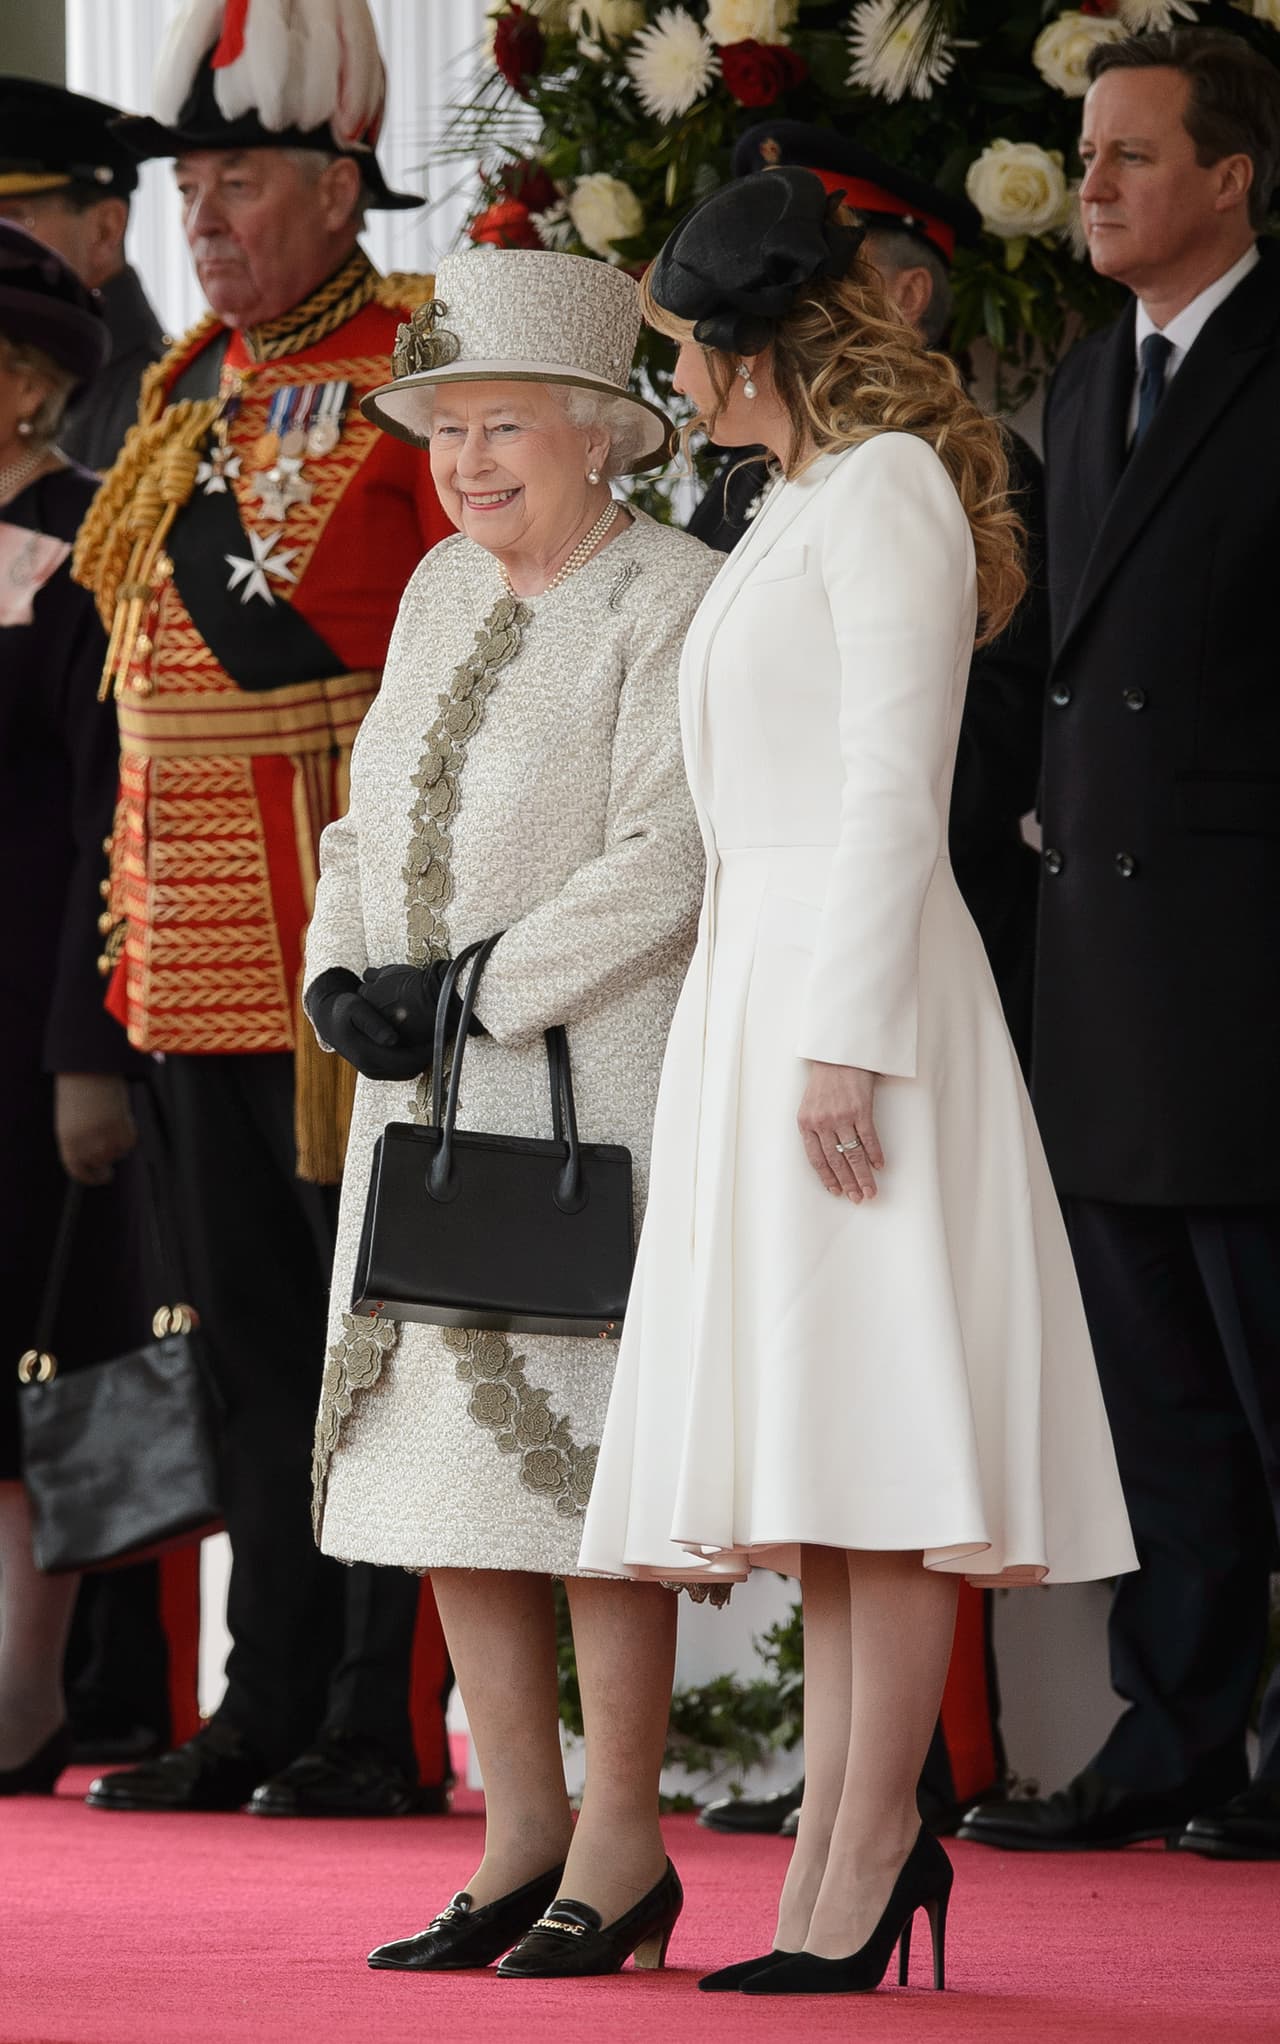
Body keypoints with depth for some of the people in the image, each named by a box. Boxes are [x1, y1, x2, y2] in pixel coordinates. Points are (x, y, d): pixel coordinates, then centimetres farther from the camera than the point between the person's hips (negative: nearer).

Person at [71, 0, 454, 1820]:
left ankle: (389, 1722, 0)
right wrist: (138, 906, 16)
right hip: (211, 938, 7)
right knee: (253, 1316, 10)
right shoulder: (190, 392, 15)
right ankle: (271, 1708, 16)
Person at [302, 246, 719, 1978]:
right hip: (431, 1089, 8)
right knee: (437, 1431, 7)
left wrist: (472, 992, -16)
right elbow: (376, 815, 18)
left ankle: (622, 1840, 2)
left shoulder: (676, 603, -9)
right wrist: (344, 978, 0)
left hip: (597, 1080, -8)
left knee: (581, 1434, -7)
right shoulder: (445, 590, 15)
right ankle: (521, 1833, 14)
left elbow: (665, 867, -15)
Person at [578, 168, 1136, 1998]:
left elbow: (896, 784, -16)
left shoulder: (888, 489, -8)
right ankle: (841, 1841, 6)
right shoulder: (800, 507, 21)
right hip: (761, 980, 10)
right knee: (814, 1436, 6)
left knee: (868, 1429, -11)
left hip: (852, 983, -10)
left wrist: (845, 1040, -21)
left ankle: (867, 1852, -12)